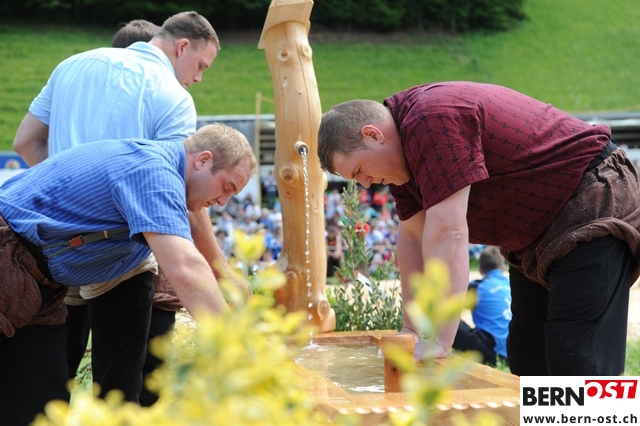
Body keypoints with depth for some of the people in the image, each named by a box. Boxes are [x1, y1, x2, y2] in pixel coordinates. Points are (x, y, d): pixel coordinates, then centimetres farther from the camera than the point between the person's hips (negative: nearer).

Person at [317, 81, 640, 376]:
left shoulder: (435, 120, -27)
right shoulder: (404, 147, 5)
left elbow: (447, 231, -31)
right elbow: (412, 236, 9)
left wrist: (439, 342, -29)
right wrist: (410, 330, 7)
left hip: (594, 212, -10)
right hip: (541, 232, 10)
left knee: (576, 361, -16)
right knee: (526, 358, 10)